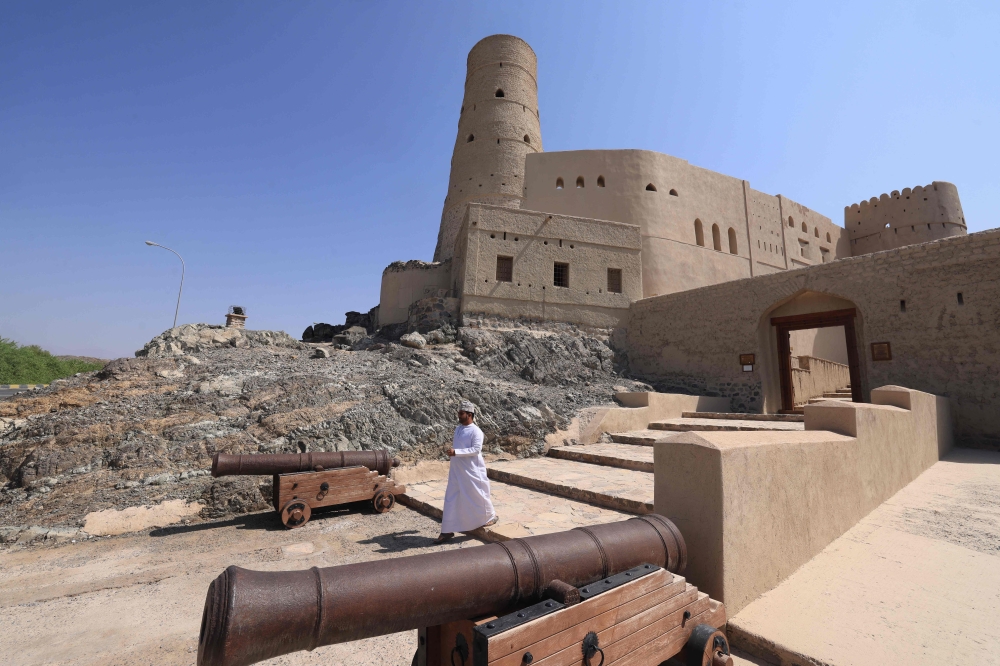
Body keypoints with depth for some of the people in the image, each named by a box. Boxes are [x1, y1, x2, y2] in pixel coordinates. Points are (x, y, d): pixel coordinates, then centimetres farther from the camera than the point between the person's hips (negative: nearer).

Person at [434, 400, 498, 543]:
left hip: (472, 471, -7)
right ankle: (448, 530, 14)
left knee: (478, 495, 8)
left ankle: (491, 516, 34)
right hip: (456, 470, 7)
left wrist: (456, 452, -30)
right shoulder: (458, 429, 7)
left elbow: (476, 449, -25)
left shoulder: (476, 431, -16)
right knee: (451, 499, 7)